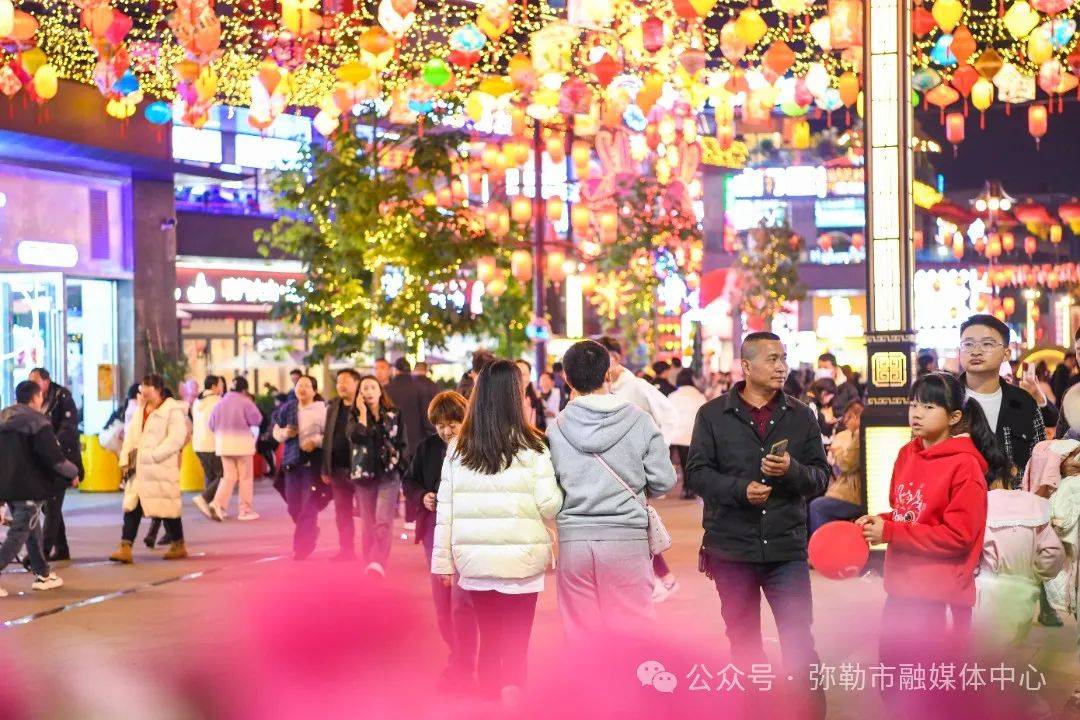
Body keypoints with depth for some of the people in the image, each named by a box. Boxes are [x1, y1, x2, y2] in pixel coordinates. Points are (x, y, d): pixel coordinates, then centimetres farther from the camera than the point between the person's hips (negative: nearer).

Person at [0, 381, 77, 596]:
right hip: (29, 487, -8)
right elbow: (55, 457, -18)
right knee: (19, 534, -4)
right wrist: (73, 472, -3)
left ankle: (42, 574, 27)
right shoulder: (37, 423, -14)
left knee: (32, 529, 20)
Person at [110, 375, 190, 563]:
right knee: (132, 505, 0)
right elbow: (132, 434, 14)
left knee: (167, 505, 1)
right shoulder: (141, 409, 16)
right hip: (139, 468, 7)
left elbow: (176, 438, -18)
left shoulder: (172, 409, -9)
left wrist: (152, 455, -20)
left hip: (162, 468, -7)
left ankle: (179, 546, 17)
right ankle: (125, 548, -1)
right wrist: (125, 459, 3)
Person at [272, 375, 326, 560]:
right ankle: (311, 532, 34)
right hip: (292, 461, 5)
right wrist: (285, 433, -4)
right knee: (293, 506, 8)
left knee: (309, 506, -7)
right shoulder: (288, 408, 9)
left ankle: (302, 547, -2)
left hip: (313, 461, -5)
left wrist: (316, 441, -20)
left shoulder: (322, 409, -6)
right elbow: (276, 430, 17)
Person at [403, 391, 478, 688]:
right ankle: (457, 655, 28)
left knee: (461, 599, -9)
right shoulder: (427, 447, 5)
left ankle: (463, 666, 0)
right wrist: (422, 496, -3)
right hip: (435, 527, 6)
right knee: (441, 601, 11)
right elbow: (410, 480, 17)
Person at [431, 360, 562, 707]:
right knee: (516, 642, 3)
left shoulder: (458, 448, 3)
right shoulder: (530, 447, -7)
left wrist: (443, 560, 9)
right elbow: (550, 506, -8)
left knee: (489, 638, 17)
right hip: (521, 560, -3)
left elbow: (445, 509, 3)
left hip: (475, 560, 3)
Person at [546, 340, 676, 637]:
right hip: (626, 537, -1)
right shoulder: (638, 421, -3)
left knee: (580, 632, 9)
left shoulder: (557, 428, -1)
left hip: (573, 538, 2)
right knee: (632, 632, 4)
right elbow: (664, 480, -1)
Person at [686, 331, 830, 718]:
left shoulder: (801, 416, 6)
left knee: (799, 639, -5)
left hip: (786, 547, 0)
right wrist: (740, 489, -18)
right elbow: (698, 472, -4)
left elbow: (821, 476, 5)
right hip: (731, 546, 0)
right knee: (743, 640, 12)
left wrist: (792, 470, -16)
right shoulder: (713, 415, 2)